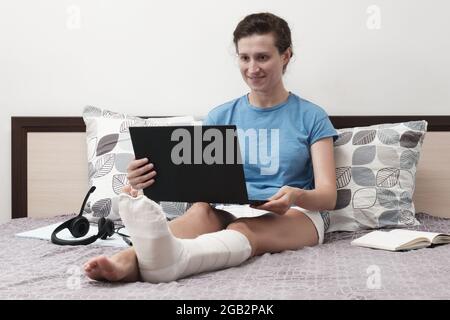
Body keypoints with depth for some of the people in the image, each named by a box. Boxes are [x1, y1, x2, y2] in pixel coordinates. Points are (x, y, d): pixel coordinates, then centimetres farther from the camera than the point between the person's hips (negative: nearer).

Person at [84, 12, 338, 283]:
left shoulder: (312, 117, 4)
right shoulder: (220, 117, 11)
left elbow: (328, 195, -3)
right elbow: (195, 179, 1)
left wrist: (297, 196, -28)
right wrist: (155, 178, -24)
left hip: (295, 215, -2)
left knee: (246, 230, -37)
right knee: (200, 212, -33)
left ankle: (170, 257, -68)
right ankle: (128, 260, -63)